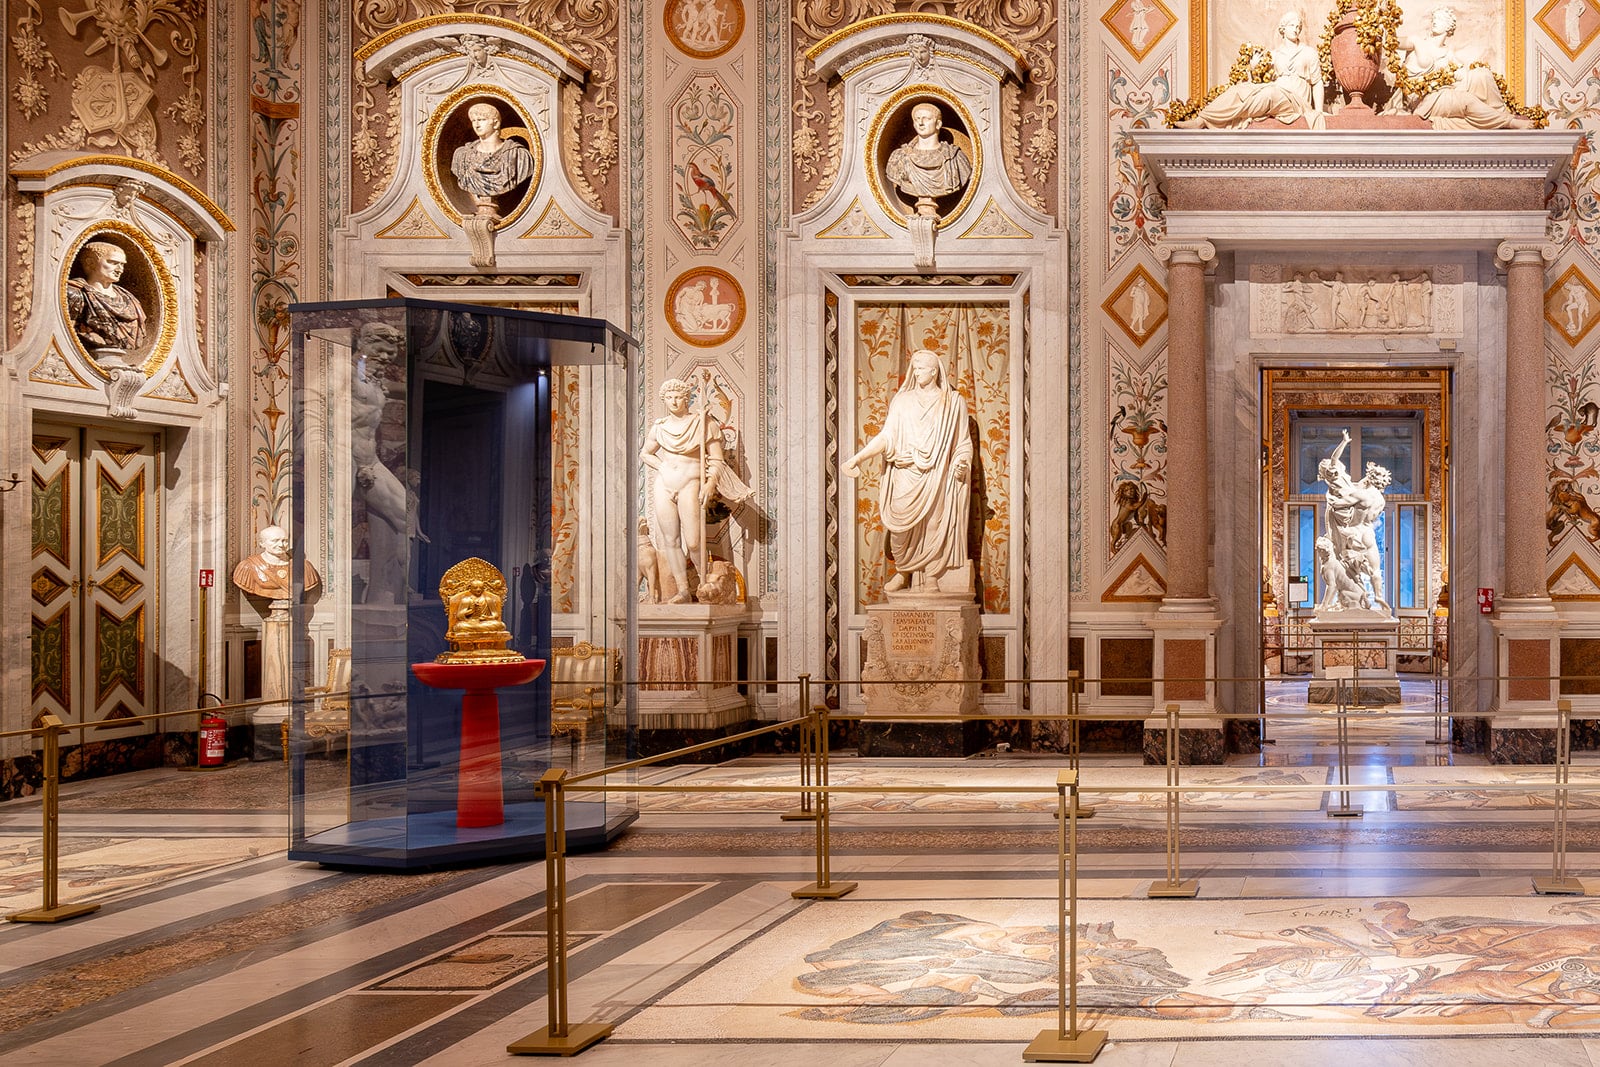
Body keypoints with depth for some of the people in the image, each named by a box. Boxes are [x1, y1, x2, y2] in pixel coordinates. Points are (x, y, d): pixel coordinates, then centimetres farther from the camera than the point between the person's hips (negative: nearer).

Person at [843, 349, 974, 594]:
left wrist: (962, 462, -13)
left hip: (936, 475, -1)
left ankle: (932, 577, 5)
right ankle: (902, 572, 11)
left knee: (934, 523, -4)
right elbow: (887, 436, 1)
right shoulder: (903, 401, 10)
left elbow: (962, 442, 8)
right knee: (900, 524, -7)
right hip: (906, 473, 1)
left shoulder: (953, 402, 7)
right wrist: (857, 458, -11)